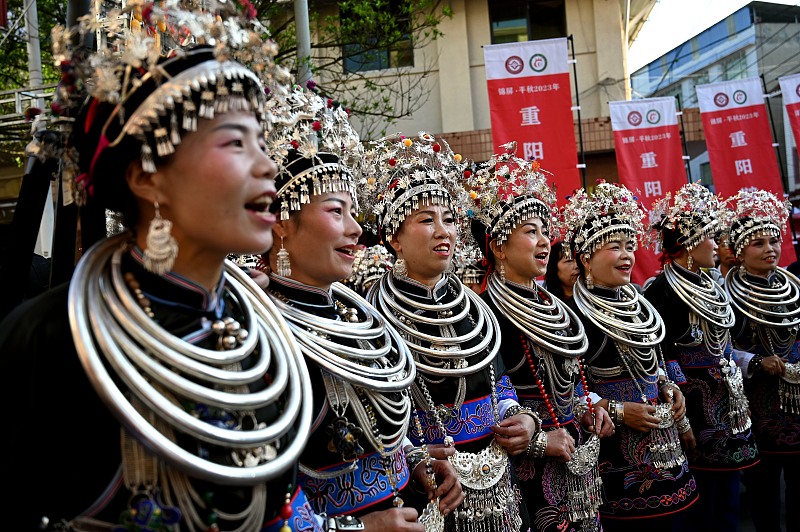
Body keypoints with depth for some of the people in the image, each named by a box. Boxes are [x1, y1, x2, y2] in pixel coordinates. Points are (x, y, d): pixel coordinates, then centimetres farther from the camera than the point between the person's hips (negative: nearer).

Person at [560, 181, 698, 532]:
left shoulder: (638, 304, 9)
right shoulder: (576, 314, -16)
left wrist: (671, 390, 4)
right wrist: (618, 411, -20)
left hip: (661, 444, 8)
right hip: (614, 448, -7)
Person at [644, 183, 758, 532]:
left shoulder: (711, 288, 10)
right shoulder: (662, 293, -17)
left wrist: (739, 407, 16)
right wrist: (680, 424, -18)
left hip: (729, 416, 8)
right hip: (696, 418, -8)